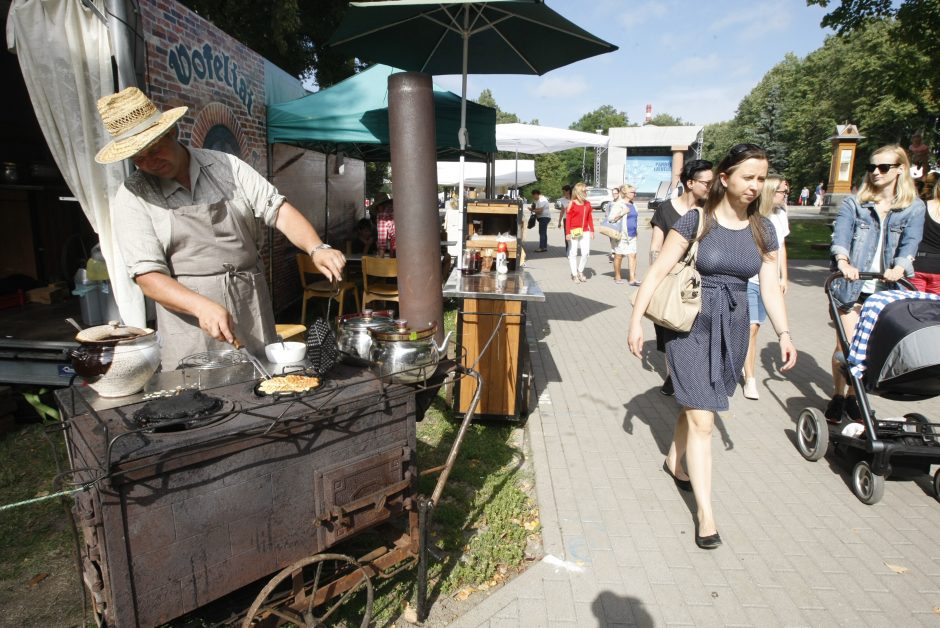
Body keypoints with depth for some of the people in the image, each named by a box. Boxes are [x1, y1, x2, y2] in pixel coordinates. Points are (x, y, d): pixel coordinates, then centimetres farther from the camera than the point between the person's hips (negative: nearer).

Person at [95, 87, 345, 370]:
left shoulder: (226, 166, 5)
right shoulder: (132, 198, 0)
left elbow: (279, 211, 0)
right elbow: (148, 276, -7)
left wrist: (316, 248, -19)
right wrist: (201, 305, -24)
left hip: (253, 316, 2)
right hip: (191, 322, -2)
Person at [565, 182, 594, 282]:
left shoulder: (587, 204, 9)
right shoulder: (572, 204, -6)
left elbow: (590, 218, 13)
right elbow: (568, 219, -7)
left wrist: (592, 230, 9)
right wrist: (567, 233, -11)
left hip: (585, 232, 5)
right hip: (574, 232, -4)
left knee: (586, 252, 0)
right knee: (573, 253, 3)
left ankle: (580, 271, 19)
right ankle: (574, 274, 13)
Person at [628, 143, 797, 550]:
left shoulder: (762, 230, 6)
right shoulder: (695, 221, -9)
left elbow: (770, 287, 8)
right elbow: (657, 272, -11)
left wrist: (783, 333, -1)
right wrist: (636, 319, -17)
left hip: (732, 328, 5)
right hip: (691, 326, -5)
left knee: (696, 405, 16)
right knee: (702, 419, -6)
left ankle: (675, 461, 42)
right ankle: (705, 512, 2)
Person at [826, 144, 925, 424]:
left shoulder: (914, 207, 7)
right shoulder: (853, 203, 4)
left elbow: (910, 243, -6)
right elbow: (840, 235, -11)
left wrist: (899, 267, -28)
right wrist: (843, 262, -31)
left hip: (885, 290, 2)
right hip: (852, 286, -1)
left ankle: (853, 395, 22)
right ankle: (837, 396, 12)